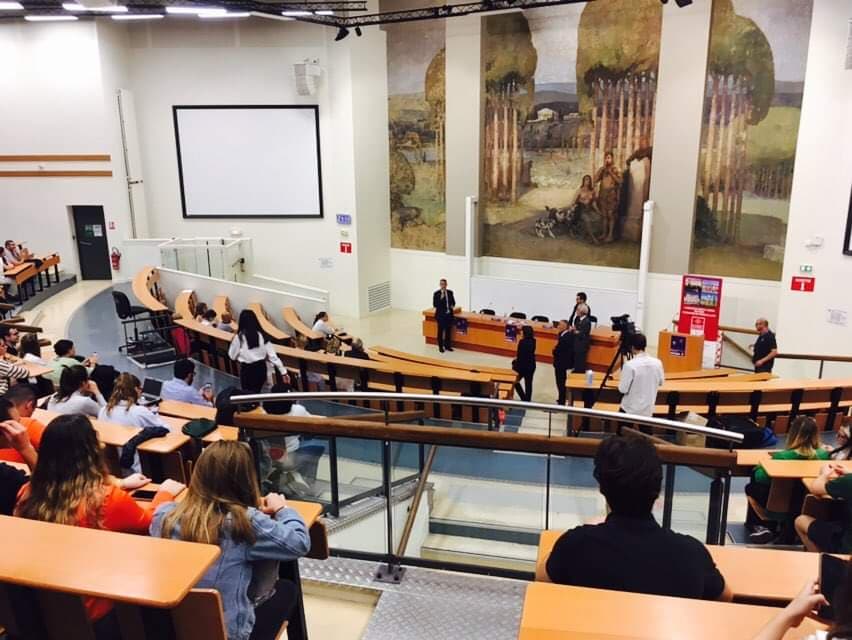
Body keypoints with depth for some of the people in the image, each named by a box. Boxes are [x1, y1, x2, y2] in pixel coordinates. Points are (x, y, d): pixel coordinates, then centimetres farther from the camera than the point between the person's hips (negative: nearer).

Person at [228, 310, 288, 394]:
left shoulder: (239, 337, -12)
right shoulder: (262, 335, -4)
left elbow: (232, 355, -2)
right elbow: (272, 354, -5)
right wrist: (283, 371, -1)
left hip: (247, 369, -4)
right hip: (261, 368, 4)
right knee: (257, 393, 22)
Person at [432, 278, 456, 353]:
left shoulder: (450, 292, 4)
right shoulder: (436, 293, -9)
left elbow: (453, 302, 15)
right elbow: (435, 305, -14)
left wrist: (452, 306, -6)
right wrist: (441, 298, -24)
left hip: (449, 314, 4)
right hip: (441, 315, -4)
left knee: (448, 330, 11)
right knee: (441, 331, 4)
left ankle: (447, 345, 23)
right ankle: (440, 347, 13)